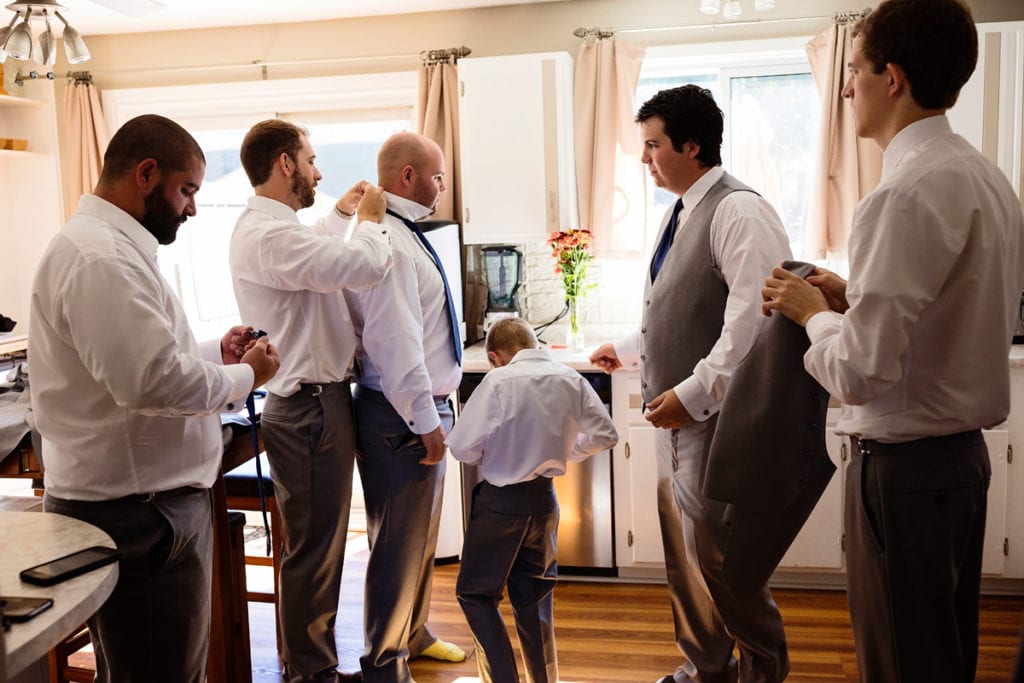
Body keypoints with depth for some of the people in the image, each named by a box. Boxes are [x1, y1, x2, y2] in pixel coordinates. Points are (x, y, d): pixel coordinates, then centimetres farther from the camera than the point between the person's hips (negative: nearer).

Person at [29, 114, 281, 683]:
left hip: (155, 500, 11)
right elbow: (154, 381, -30)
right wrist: (246, 375, -13)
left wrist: (215, 352, 11)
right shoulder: (99, 257, -21)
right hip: (136, 513, -11)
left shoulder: (115, 246, 14)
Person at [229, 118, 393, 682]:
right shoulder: (269, 235, -21)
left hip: (309, 401, 11)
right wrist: (369, 218, -10)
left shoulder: (264, 226, 14)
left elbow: (312, 254, 36)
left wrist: (340, 215, 28)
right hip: (311, 408, -11)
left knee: (320, 544, 20)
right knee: (314, 549, 1)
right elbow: (365, 265, -29)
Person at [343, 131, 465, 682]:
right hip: (402, 415, -11)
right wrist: (427, 421, -22)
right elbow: (395, 342, -25)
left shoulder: (402, 234, 12)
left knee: (421, 533, 23)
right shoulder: (387, 243, -20)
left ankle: (413, 633, 42)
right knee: (400, 542, 3)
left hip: (423, 408, 11)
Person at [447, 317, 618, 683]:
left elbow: (463, 448, -16)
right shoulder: (571, 379, -3)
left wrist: (492, 452, 5)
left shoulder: (499, 381, -16)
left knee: (475, 593, 11)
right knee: (533, 597, 19)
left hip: (500, 501, -5)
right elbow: (605, 435, 4)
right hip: (544, 499, 5)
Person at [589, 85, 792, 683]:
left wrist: (694, 393, -23)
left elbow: (753, 319, -24)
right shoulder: (683, 212, 14)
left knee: (716, 556, -2)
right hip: (677, 410, 9)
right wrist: (628, 349, 32)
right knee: (683, 553, 16)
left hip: (715, 415, -9)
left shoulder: (739, 212, -15)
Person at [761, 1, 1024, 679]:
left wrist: (813, 312, -7)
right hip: (965, 450, 10)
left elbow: (862, 372, -25)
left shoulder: (908, 196, -23)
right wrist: (855, 298, 8)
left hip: (903, 467, -10)